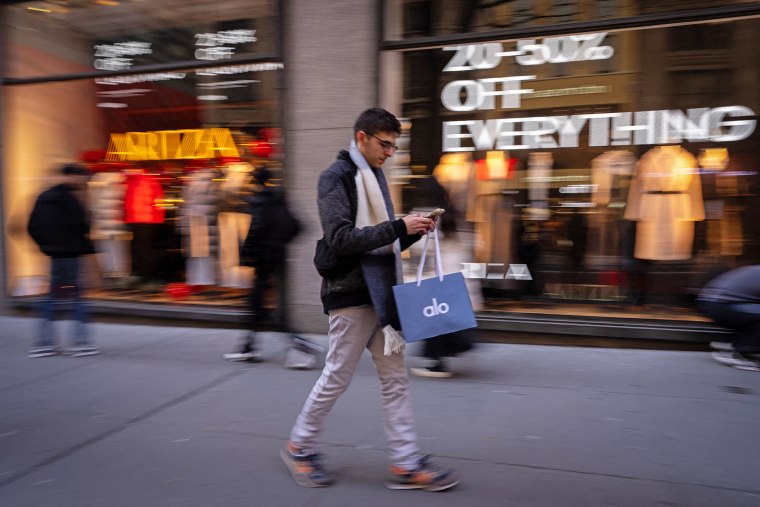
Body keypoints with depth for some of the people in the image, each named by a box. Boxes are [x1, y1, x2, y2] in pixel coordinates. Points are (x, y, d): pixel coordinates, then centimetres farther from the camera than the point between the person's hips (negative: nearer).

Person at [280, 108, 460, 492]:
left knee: (395, 378, 7)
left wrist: (412, 232, 2)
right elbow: (341, 239, -21)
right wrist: (399, 226, -22)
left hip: (380, 294, 8)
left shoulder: (373, 177, 16)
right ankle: (299, 447, 26)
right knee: (336, 377, 4)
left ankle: (406, 464, 16)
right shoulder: (336, 177, -9)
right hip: (351, 295, -8)